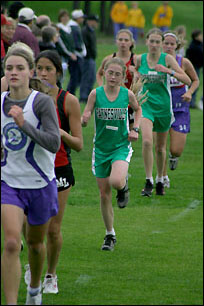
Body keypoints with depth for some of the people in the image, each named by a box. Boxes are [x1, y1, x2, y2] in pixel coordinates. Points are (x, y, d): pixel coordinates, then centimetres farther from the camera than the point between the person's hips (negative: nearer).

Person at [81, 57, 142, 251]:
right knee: (104, 194, 5)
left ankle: (123, 186, 9)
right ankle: (110, 235, 20)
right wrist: (84, 120, -30)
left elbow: (138, 109, 16)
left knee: (115, 181, -29)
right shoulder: (96, 94, -7)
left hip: (121, 146, -1)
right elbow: (84, 120, -7)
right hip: (101, 148, 1)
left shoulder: (127, 94, -5)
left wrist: (135, 129, 2)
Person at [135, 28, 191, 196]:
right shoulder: (140, 59, -1)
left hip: (164, 106, 0)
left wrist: (169, 71, -25)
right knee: (147, 141, -22)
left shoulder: (167, 59, -7)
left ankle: (160, 180, 33)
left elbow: (188, 80, -13)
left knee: (161, 147, 12)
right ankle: (149, 181, -16)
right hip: (146, 105, 0)